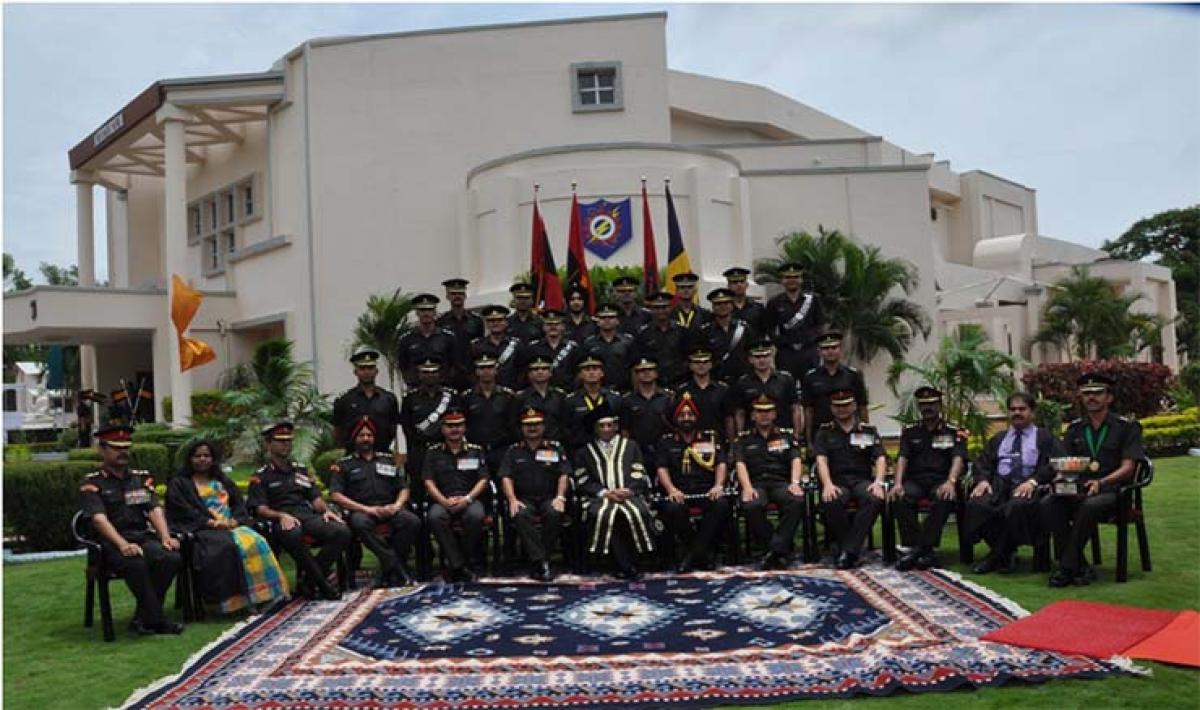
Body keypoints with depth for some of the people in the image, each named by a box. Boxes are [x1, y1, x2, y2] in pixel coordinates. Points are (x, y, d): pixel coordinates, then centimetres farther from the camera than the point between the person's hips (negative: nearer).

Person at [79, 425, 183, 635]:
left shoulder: (142, 478, 19)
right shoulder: (92, 483, 4)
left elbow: (154, 509, 9)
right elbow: (99, 519, -10)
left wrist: (165, 537, -11)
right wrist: (123, 545, -27)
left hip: (144, 536, 4)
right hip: (112, 542, -4)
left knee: (171, 558, -27)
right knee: (136, 563, -36)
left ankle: (142, 618, -14)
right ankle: (158, 620, -24)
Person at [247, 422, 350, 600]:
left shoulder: (301, 470, 27)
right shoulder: (261, 476, 12)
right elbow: (260, 509, 1)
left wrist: (326, 510, 2)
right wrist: (281, 515, -18)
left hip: (308, 516, 5)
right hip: (282, 520, -5)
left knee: (342, 531, -25)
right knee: (292, 534, -42)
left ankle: (309, 582, -19)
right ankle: (323, 584, -29)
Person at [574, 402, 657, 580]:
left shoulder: (631, 446, 21)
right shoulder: (584, 452, 18)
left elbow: (639, 477, 11)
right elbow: (583, 482, 7)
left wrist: (627, 491, -9)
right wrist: (605, 493, -9)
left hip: (629, 495, 1)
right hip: (599, 498, -1)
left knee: (638, 512, -33)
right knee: (603, 514, -35)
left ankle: (630, 564, -20)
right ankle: (625, 565, -28)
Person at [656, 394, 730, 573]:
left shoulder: (711, 438, 18)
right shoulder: (666, 441, 15)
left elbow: (721, 464, 8)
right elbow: (661, 468, 4)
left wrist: (718, 486, -12)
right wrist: (671, 489, -15)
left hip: (706, 490, 1)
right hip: (679, 492, -1)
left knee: (721, 504, -33)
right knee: (672, 508, -35)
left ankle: (692, 554, -21)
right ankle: (702, 552, -13)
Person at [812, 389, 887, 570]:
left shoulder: (869, 431, 16)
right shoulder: (824, 432, 14)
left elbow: (880, 458, 6)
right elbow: (821, 460, 0)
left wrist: (878, 482, -13)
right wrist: (827, 484, -18)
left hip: (862, 480, 1)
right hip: (837, 481, -1)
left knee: (875, 499, -34)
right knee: (831, 502, -36)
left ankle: (848, 550, -29)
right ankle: (846, 546, -14)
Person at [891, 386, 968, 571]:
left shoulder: (954, 432, 11)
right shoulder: (910, 432, 17)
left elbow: (958, 459, -6)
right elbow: (902, 458, 4)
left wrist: (951, 482, -26)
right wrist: (898, 483, -15)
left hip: (940, 480, -2)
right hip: (915, 479, 2)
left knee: (944, 499, -36)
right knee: (900, 499, -31)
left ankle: (922, 547, -28)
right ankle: (925, 551, -27)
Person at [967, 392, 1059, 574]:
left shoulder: (1045, 436, 17)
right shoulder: (998, 438, 30)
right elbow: (982, 463, 19)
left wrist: (1033, 481, -16)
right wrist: (983, 480, -5)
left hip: (1028, 485, -3)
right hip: (998, 484, 4)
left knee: (1016, 506, -39)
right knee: (976, 504, -30)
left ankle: (997, 555, -18)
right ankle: (1004, 556, -13)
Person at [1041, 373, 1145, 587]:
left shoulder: (1126, 427, 6)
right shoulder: (1075, 428, 18)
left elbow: (1127, 468, -3)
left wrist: (1101, 483, -20)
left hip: (1111, 491, -4)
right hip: (1076, 490, 4)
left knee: (1090, 506, -39)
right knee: (1047, 504, -28)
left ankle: (1067, 568, -27)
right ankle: (1080, 567, -23)